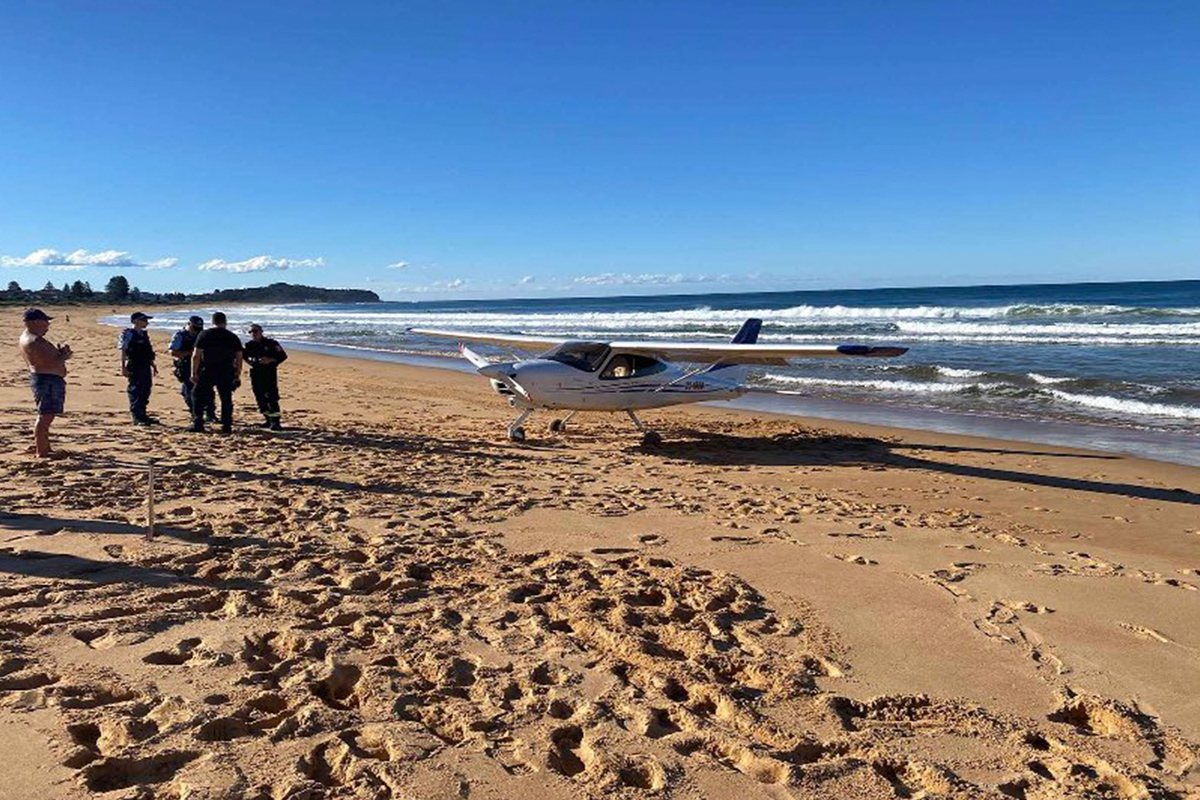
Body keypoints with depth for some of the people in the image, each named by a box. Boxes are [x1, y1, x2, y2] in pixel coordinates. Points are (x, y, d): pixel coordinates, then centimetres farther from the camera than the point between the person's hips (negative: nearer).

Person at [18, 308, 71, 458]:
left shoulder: (27, 338, 16)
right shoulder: (35, 341, -18)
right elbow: (51, 364, -23)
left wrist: (60, 352, 4)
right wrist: (64, 356, -7)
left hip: (43, 379, 11)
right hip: (47, 380, -11)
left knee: (46, 416, 20)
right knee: (45, 416, -8)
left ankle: (41, 447, 29)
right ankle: (41, 452, -5)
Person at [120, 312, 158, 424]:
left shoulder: (144, 334, 16)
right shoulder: (129, 334, -8)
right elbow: (124, 351, -11)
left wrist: (153, 365, 22)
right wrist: (123, 367, -17)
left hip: (146, 367, 8)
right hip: (134, 367, -8)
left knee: (145, 393, 10)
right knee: (135, 393, -5)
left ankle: (143, 416, 18)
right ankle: (137, 418, -4)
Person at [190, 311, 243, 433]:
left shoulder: (204, 335, 0)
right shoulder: (233, 337, 5)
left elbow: (196, 356, -4)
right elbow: (239, 358, 4)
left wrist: (194, 373, 0)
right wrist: (238, 375, 10)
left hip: (207, 372, -1)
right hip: (226, 373, 2)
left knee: (198, 396, 10)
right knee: (226, 399, 9)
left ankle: (197, 424, 5)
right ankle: (226, 426, 6)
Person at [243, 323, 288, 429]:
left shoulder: (271, 343, -4)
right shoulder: (249, 345, 10)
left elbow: (283, 356, -4)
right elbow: (244, 356, 26)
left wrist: (270, 360, -18)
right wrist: (248, 361, 2)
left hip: (269, 374, -6)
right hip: (256, 375, 6)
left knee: (272, 397, -12)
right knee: (260, 398, 7)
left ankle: (275, 421, -12)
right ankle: (269, 420, 18)